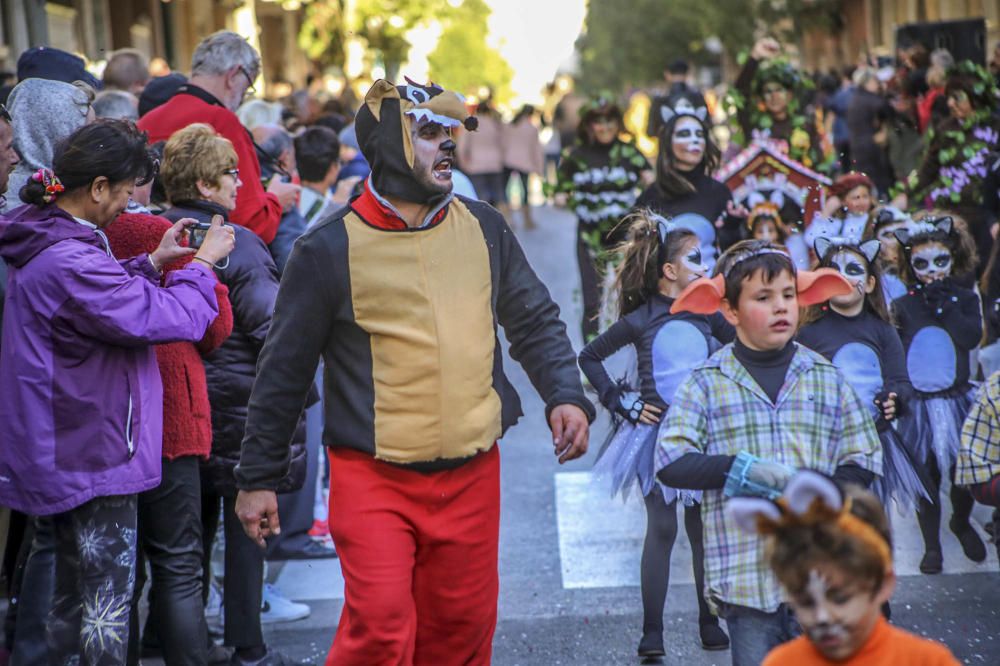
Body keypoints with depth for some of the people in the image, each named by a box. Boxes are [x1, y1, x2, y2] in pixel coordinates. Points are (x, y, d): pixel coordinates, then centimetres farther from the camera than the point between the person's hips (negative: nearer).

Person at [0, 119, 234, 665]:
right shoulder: (69, 262, -25)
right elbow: (171, 318, -25)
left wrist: (153, 263, 12)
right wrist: (202, 263, -8)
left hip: (63, 456, 10)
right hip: (96, 457, -10)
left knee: (72, 595, 19)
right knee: (106, 605, -3)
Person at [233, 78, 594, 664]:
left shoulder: (483, 229, 7)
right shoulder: (330, 249, -6)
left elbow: (536, 321, 17)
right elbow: (284, 369, 1)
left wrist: (566, 396, 0)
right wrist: (258, 478, 3)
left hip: (471, 477, 4)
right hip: (373, 479, -4)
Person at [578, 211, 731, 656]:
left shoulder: (706, 313, 4)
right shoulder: (641, 319, -4)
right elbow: (589, 357, 2)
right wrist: (621, 405, -4)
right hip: (656, 432, -3)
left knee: (704, 528, 7)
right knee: (662, 528, -3)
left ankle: (710, 625, 16)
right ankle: (652, 633, 2)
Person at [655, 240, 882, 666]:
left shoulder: (826, 378, 8)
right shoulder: (707, 383, 2)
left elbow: (862, 463, 9)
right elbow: (671, 463, -6)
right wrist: (741, 468, -18)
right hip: (745, 571, -2)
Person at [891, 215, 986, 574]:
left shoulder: (965, 299, 3)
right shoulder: (903, 305, -1)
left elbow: (972, 337, -15)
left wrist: (944, 304, -15)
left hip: (958, 400, 1)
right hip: (919, 405, -1)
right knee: (927, 476, 6)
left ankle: (961, 522, 36)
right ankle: (931, 544, 20)